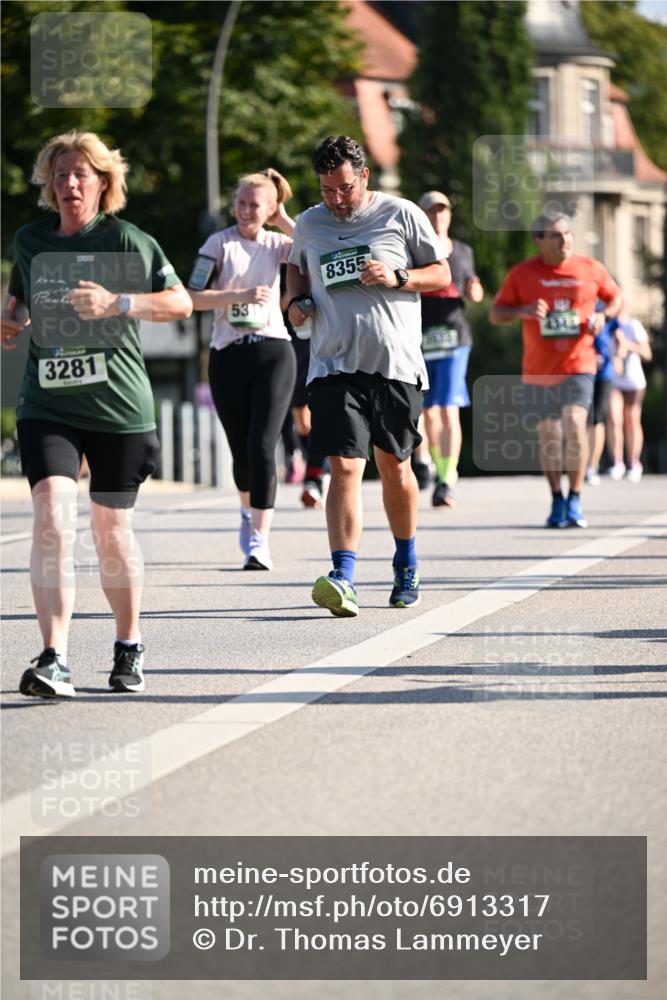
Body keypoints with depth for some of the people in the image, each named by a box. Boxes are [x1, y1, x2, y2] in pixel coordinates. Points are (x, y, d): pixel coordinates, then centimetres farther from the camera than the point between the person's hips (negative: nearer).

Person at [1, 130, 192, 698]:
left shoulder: (127, 241, -4)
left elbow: (181, 303, -6)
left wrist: (117, 303, -19)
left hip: (119, 409, -2)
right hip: (47, 406, 2)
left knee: (112, 531, 7)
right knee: (51, 517, -17)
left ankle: (129, 646, 31)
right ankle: (54, 661, -23)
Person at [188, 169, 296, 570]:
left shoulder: (276, 243, 6)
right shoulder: (220, 243, 1)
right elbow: (193, 296, -7)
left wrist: (285, 221, -4)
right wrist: (241, 295, -18)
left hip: (273, 353, 0)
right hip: (228, 356, 0)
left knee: (262, 446, -13)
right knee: (241, 449, 9)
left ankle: (260, 540, -13)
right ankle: (249, 511, 39)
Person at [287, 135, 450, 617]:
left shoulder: (402, 215, 2)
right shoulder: (309, 225, 11)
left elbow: (441, 274, 6)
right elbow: (298, 269, 31)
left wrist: (397, 278, -11)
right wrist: (296, 300, 10)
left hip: (396, 363, -1)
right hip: (334, 365, 1)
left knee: (394, 467, 10)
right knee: (344, 468, -13)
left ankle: (407, 564, 33)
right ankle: (344, 579, -23)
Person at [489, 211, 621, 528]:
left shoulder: (590, 269, 0)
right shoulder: (522, 273, -1)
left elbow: (615, 296, 15)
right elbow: (495, 314, 2)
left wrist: (603, 316, -6)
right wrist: (522, 311, -18)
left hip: (578, 363, -2)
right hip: (539, 368, 2)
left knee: (575, 424, -20)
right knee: (548, 434, 9)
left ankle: (575, 501, -11)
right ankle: (557, 502, 23)